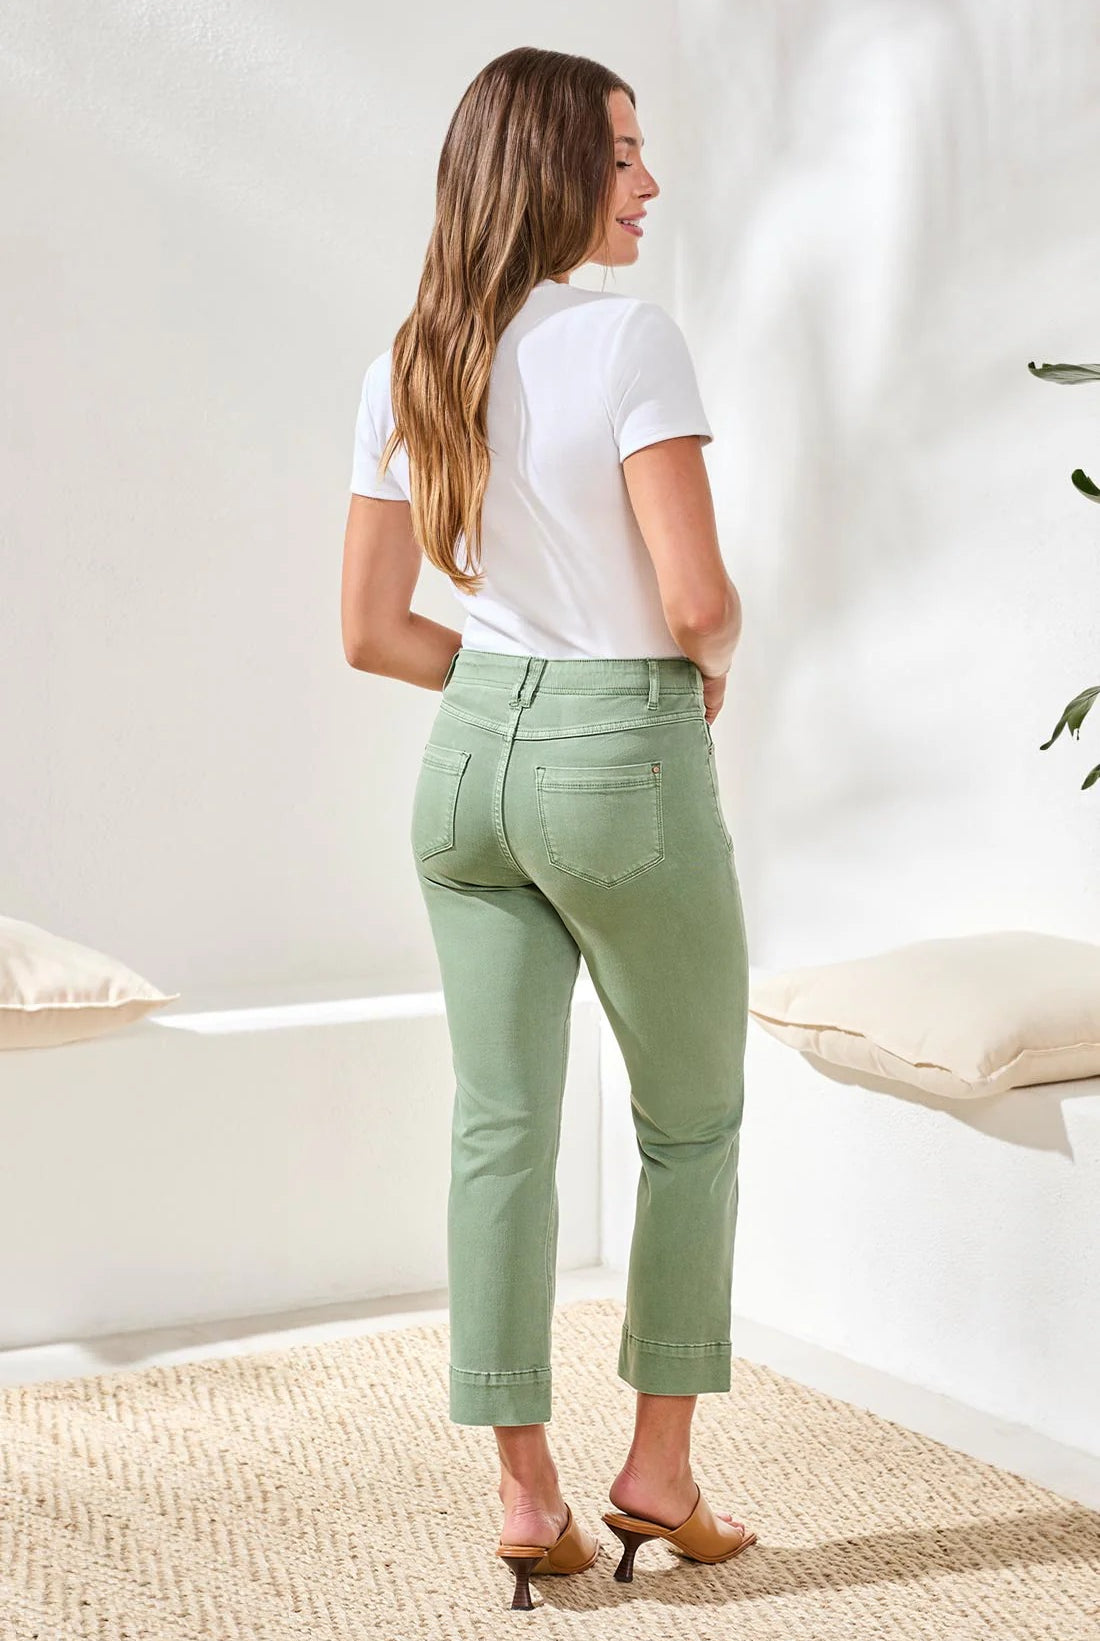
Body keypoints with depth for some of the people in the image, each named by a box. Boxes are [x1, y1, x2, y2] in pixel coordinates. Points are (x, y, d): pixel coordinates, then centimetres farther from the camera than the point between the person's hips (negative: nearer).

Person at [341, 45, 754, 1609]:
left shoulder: (405, 368, 5)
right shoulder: (630, 337, -15)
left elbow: (373, 630, 6)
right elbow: (698, 604, -19)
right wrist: (710, 656, 2)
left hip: (470, 759, 6)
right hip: (627, 762, -5)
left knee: (501, 1129, 8)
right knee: (692, 1123, 13)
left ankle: (526, 1492, 16)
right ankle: (659, 1469, 21)